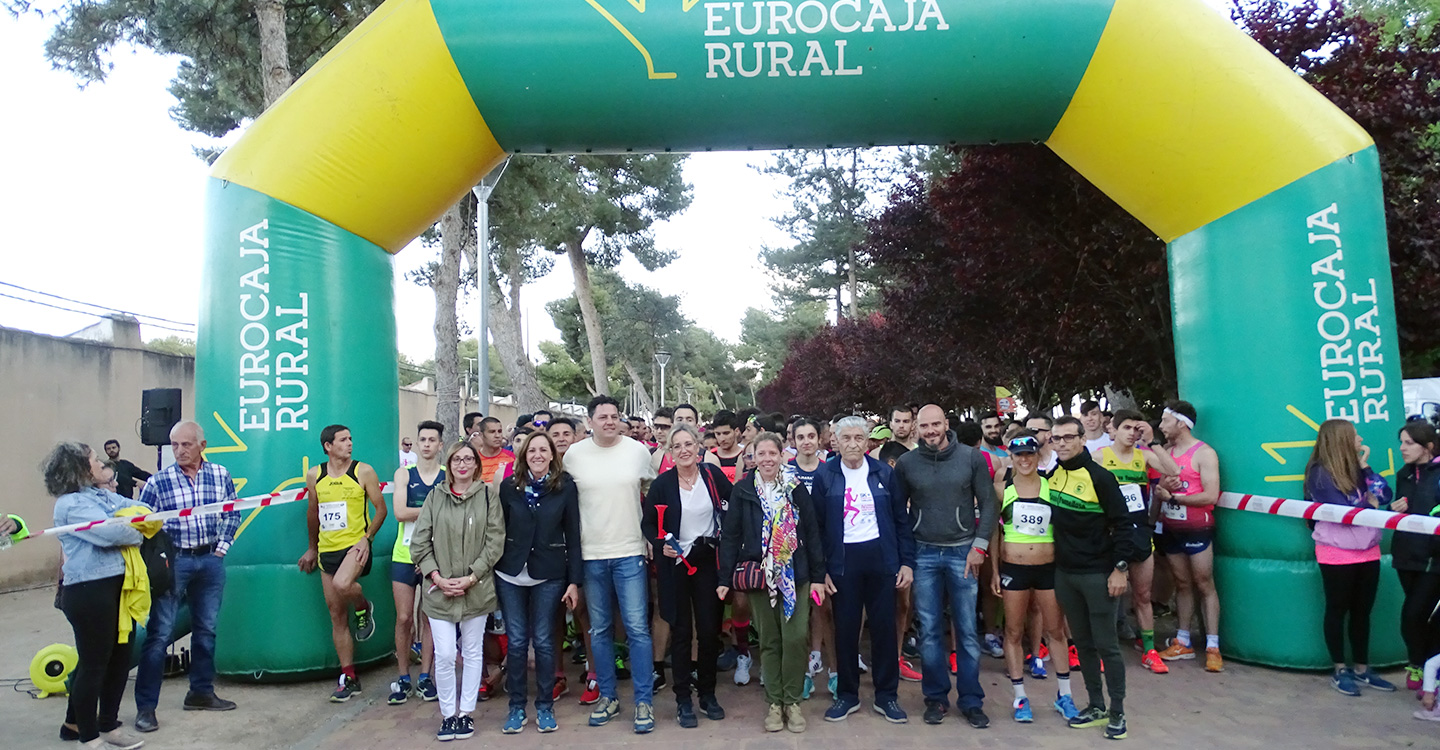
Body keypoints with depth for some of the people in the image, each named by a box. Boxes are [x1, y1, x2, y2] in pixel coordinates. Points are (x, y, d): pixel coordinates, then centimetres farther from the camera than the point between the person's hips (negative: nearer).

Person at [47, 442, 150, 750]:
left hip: (118, 588, 9)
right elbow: (110, 532, -25)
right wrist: (138, 533, -6)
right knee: (94, 663, 2)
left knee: (119, 658, 16)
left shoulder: (104, 496, 14)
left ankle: (109, 725, 30)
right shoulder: (71, 504, -13)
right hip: (89, 593, -9)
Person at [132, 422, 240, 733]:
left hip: (210, 560, 3)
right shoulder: (158, 481, -8)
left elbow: (231, 515, 9)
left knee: (206, 629, 13)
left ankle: (201, 692, 27)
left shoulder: (220, 475, 0)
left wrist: (222, 548, 2)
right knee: (159, 633, -2)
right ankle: (145, 706, 8)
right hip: (173, 561, -3)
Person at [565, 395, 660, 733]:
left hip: (630, 553, -1)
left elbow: (653, 493, 12)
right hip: (591, 554, 2)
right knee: (599, 629, 11)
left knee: (637, 627, -3)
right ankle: (608, 696, 25)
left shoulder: (638, 451, -2)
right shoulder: (574, 454, -1)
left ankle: (644, 701, 8)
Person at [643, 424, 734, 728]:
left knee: (709, 628, 5)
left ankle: (707, 693, 23)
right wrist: (661, 545, -16)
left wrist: (726, 541, -6)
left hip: (707, 560, 2)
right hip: (675, 562, -1)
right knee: (681, 630, 4)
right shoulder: (662, 483, -6)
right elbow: (648, 523, 0)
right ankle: (683, 700, 16)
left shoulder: (713, 475, -2)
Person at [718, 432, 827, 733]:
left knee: (796, 637, -7)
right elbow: (730, 536, 1)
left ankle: (791, 701, 11)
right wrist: (725, 578, -3)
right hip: (759, 574, 0)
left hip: (795, 574, 0)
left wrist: (818, 577, 0)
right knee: (769, 640, 7)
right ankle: (774, 703, 19)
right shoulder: (742, 491, 0)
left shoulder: (796, 488, 2)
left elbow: (812, 533, 3)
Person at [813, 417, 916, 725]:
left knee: (884, 627, 7)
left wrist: (907, 562, 0)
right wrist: (821, 569, -5)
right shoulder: (825, 476, -2)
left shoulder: (884, 473, 2)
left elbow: (901, 519, 5)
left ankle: (887, 696, 21)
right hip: (842, 560, -1)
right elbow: (817, 525, -1)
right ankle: (847, 695, 22)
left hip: (881, 557, 1)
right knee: (845, 629, 7)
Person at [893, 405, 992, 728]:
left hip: (963, 552, 0)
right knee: (929, 630, 6)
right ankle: (936, 697, 19)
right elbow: (897, 510, 6)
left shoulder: (972, 458, -2)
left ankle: (971, 700, 17)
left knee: (967, 629, 4)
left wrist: (979, 544, -6)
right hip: (923, 554, 1)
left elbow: (988, 503, 1)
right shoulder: (906, 463, 0)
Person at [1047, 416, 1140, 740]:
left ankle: (1117, 712, 14)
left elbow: (1124, 524, -12)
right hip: (1065, 573, 5)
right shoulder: (1053, 475, 4)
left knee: (1106, 645, 1)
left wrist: (1120, 568, -15)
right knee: (1083, 643, 13)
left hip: (1099, 575, -5)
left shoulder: (1100, 477, -12)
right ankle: (1096, 706, 25)